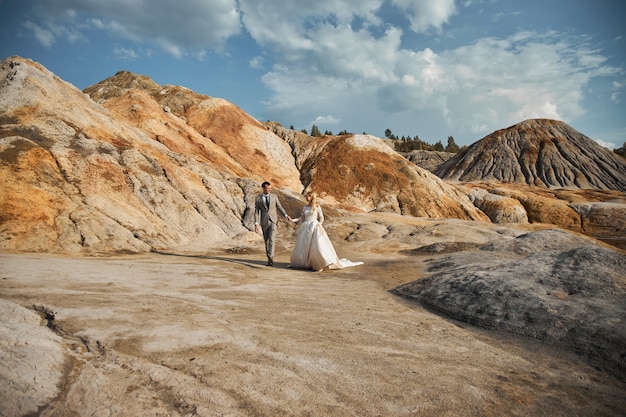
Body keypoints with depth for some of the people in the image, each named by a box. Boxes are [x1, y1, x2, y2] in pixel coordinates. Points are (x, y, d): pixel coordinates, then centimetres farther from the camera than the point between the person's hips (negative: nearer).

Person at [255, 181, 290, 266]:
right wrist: (256, 224, -9)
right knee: (266, 241, 8)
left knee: (271, 239, -15)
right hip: (264, 222, 1)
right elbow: (256, 212, -1)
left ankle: (270, 258, -18)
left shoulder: (274, 196, 3)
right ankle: (269, 259, 20)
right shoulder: (258, 198, 0)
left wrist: (286, 215, -11)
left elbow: (280, 207, 5)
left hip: (273, 221, -1)